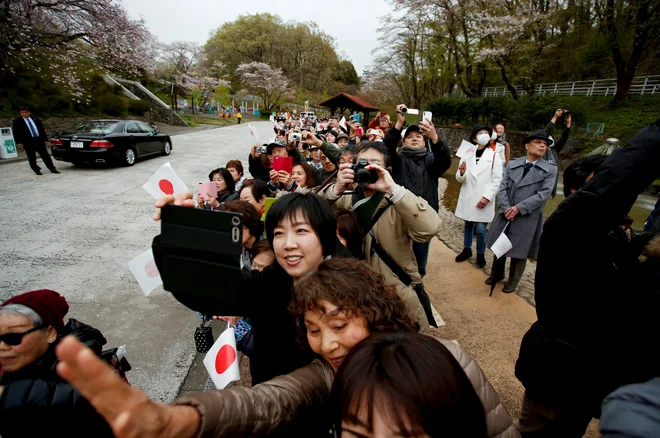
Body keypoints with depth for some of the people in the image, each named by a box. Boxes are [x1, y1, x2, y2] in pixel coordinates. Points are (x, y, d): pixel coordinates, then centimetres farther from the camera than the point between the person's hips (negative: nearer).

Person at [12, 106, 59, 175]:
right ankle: (36, 170, 11)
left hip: (39, 140, 2)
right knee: (32, 158, 2)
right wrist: (18, 142, -9)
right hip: (28, 142, -2)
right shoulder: (17, 122, 5)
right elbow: (16, 133, 1)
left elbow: (42, 130, 16)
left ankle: (52, 168, 7)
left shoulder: (36, 120, 14)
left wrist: (45, 139, 9)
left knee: (45, 155, 3)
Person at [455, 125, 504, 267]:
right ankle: (467, 249, 33)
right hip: (468, 197, 3)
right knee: (468, 225, 16)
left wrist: (487, 197, -16)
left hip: (483, 200, -3)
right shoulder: (467, 154, 3)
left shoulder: (494, 156, -4)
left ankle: (481, 254, 20)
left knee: (481, 229, -1)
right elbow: (460, 179, 4)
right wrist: (461, 172, -19)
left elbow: (497, 180, -7)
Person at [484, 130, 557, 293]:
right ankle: (496, 274, 40)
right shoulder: (513, 164, 5)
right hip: (505, 214, 3)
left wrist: (518, 208, -20)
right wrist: (506, 208, -16)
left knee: (519, 251, 10)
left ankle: (513, 280, 33)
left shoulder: (550, 169, -4)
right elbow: (503, 188, -2)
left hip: (526, 219, -3)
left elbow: (543, 194, -13)